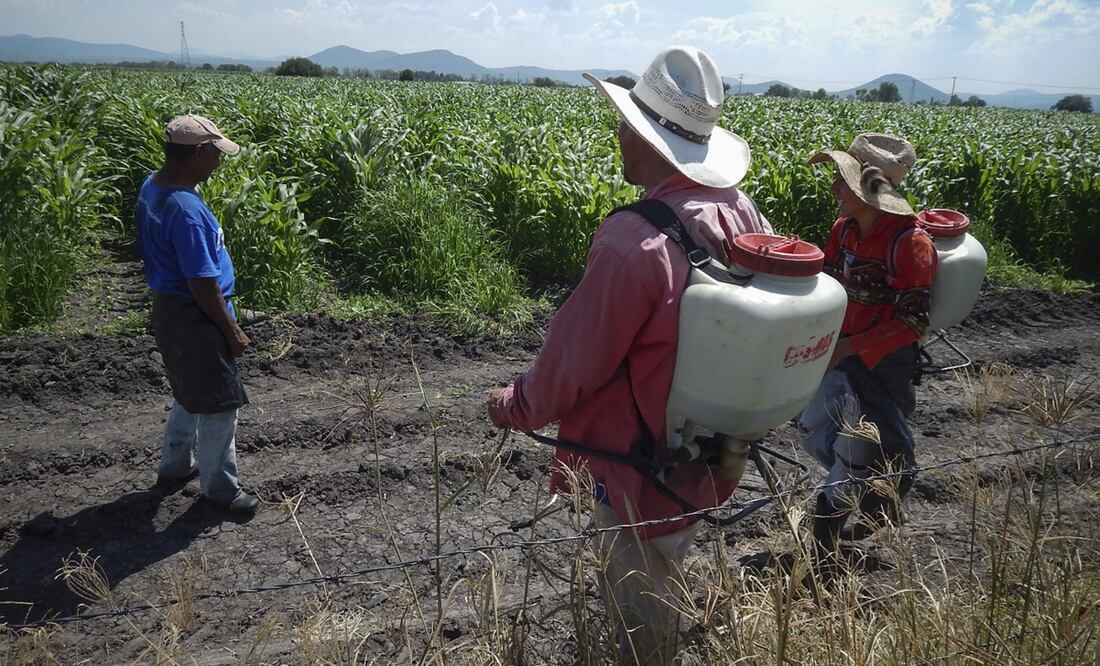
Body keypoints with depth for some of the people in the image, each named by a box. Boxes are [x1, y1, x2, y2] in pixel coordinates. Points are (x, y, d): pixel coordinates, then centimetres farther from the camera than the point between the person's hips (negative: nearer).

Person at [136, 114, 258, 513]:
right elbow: (202, 284, -25)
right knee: (219, 402, 4)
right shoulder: (185, 210, -28)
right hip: (194, 318, -10)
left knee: (192, 394, 25)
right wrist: (232, 331, -14)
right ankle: (218, 486, 19)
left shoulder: (152, 187, 3)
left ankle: (175, 465, 41)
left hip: (169, 307, 10)